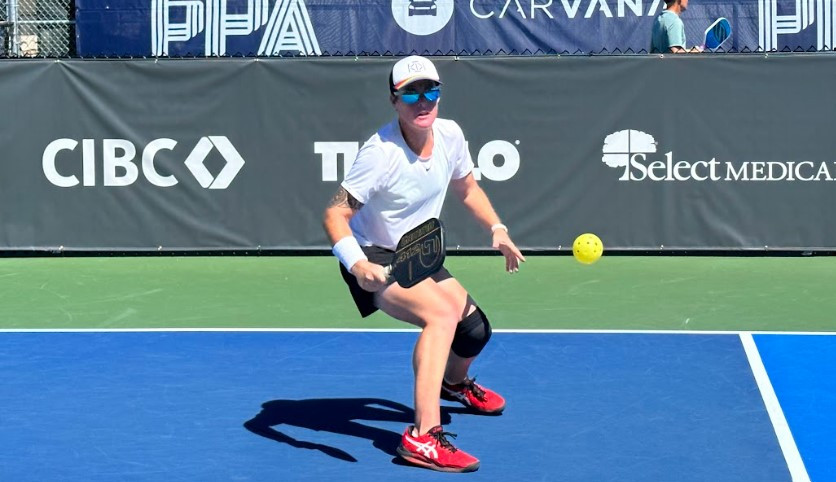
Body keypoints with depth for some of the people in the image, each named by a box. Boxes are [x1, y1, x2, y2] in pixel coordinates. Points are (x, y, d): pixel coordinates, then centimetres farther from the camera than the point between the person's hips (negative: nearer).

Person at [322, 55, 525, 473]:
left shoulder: (450, 134, -8)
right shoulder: (381, 152, -29)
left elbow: (466, 189, 12)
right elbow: (335, 214, -30)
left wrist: (497, 229, -2)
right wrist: (358, 265, -46)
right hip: (377, 261, -8)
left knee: (475, 329, 15)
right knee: (442, 312, -33)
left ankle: (453, 382, 54)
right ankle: (422, 437, -39)